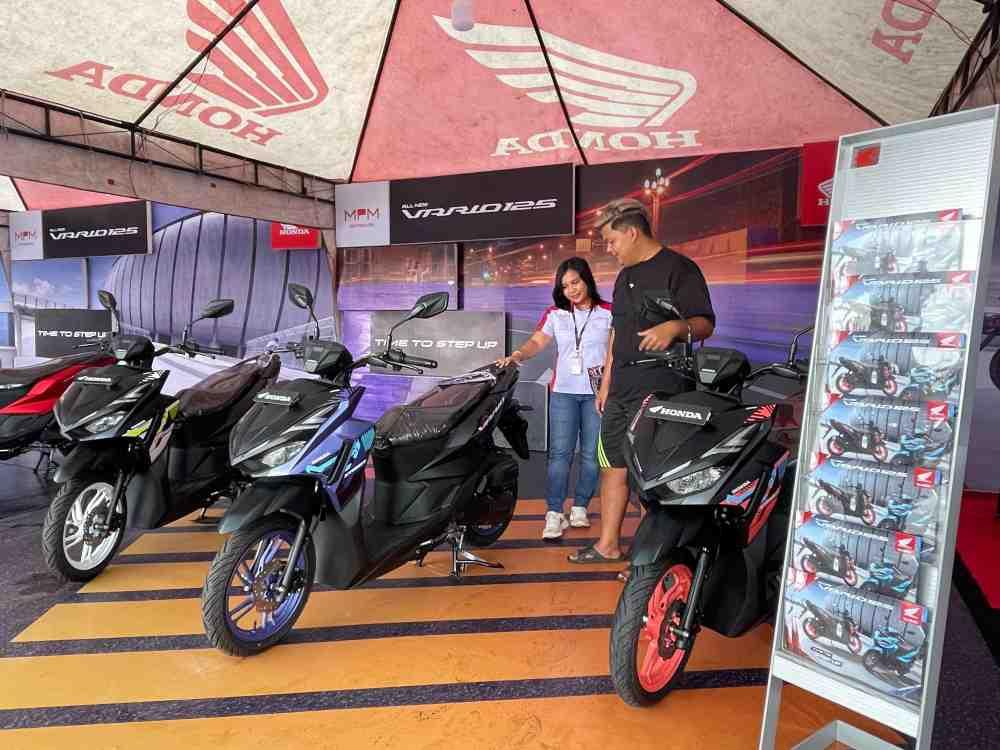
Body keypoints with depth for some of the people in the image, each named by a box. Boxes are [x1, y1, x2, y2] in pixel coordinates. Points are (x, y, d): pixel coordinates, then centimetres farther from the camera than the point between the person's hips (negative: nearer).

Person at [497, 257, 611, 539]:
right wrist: (517, 355, -20)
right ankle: (554, 513, 0)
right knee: (559, 453, -4)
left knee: (591, 454, 4)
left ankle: (580, 507, 19)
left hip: (598, 393, -1)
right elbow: (537, 342, -1)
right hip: (564, 391, 1)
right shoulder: (555, 314, 10)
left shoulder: (608, 313, 4)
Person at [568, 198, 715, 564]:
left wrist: (675, 327, -33)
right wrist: (606, 383, 22)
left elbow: (705, 323, -12)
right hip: (621, 390, 9)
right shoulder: (625, 277, 20)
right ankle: (608, 545, 23)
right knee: (612, 465, 12)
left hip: (659, 392, -9)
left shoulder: (678, 269, -6)